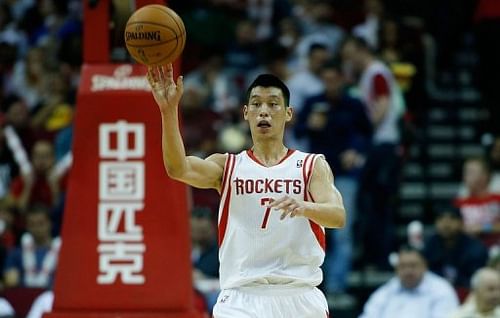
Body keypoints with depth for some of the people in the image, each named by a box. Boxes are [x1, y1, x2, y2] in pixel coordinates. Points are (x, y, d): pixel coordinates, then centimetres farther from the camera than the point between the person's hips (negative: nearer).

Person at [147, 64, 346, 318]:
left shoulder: (313, 166, 8)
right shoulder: (227, 166, 10)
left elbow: (338, 216, -10)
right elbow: (178, 168, -11)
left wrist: (303, 207, -32)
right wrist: (169, 111, -25)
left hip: (299, 297, 1)